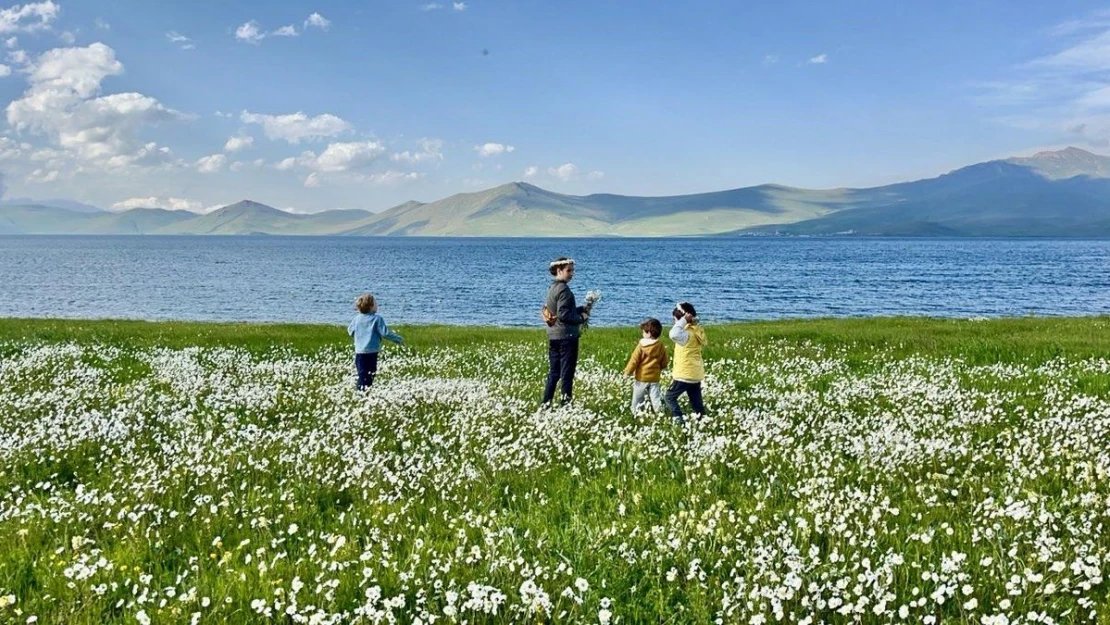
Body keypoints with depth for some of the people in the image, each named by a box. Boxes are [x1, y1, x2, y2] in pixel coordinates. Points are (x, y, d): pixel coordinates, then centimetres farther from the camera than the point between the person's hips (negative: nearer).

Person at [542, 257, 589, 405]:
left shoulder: (552, 287, 12)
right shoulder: (563, 289, -16)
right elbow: (563, 315, -22)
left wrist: (581, 309, 11)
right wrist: (581, 318, -8)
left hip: (553, 336, 9)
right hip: (566, 336, -9)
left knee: (553, 372, 14)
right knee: (567, 372, -1)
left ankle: (546, 403, 17)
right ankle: (566, 402, 3)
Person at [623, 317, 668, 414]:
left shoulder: (641, 346, -13)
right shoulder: (661, 347, 0)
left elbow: (634, 361, -12)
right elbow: (664, 364, 8)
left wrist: (627, 372, -1)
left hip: (641, 378, -3)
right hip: (654, 378, 3)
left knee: (637, 399, 12)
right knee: (656, 398, 5)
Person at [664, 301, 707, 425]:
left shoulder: (687, 333, -21)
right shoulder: (697, 330, 6)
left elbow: (673, 334, -42)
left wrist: (684, 321, -30)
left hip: (685, 374, -8)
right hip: (696, 373, 8)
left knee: (670, 397, 3)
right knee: (696, 402, 15)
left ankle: (680, 421, -7)